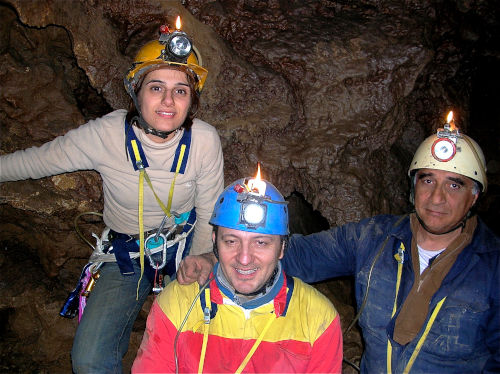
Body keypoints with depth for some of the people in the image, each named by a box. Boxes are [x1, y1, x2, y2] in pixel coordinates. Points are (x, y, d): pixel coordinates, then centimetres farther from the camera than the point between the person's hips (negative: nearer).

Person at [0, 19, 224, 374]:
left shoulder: (205, 140, -19)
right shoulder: (106, 135, -21)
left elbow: (209, 215, -6)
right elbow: (37, 161, -4)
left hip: (185, 242, 1)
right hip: (126, 254, 0)